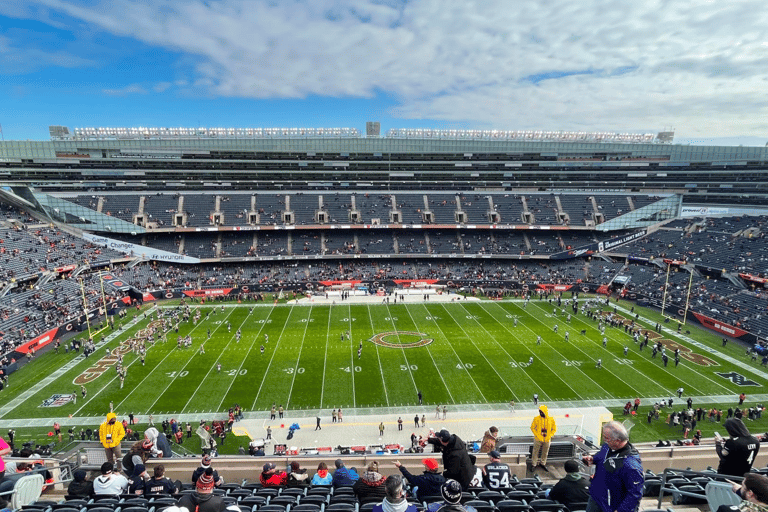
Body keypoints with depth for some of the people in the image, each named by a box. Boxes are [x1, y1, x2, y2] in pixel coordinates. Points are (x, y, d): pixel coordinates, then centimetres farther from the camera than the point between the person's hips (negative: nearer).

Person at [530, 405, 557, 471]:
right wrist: (537, 435, -13)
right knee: (535, 452, 4)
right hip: (538, 439, -2)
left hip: (547, 440, 2)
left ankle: (543, 463, 37)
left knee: (545, 452, 17)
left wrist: (549, 436, -6)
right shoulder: (536, 419, -11)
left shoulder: (551, 419, -6)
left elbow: (554, 429, 5)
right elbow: (532, 428, -3)